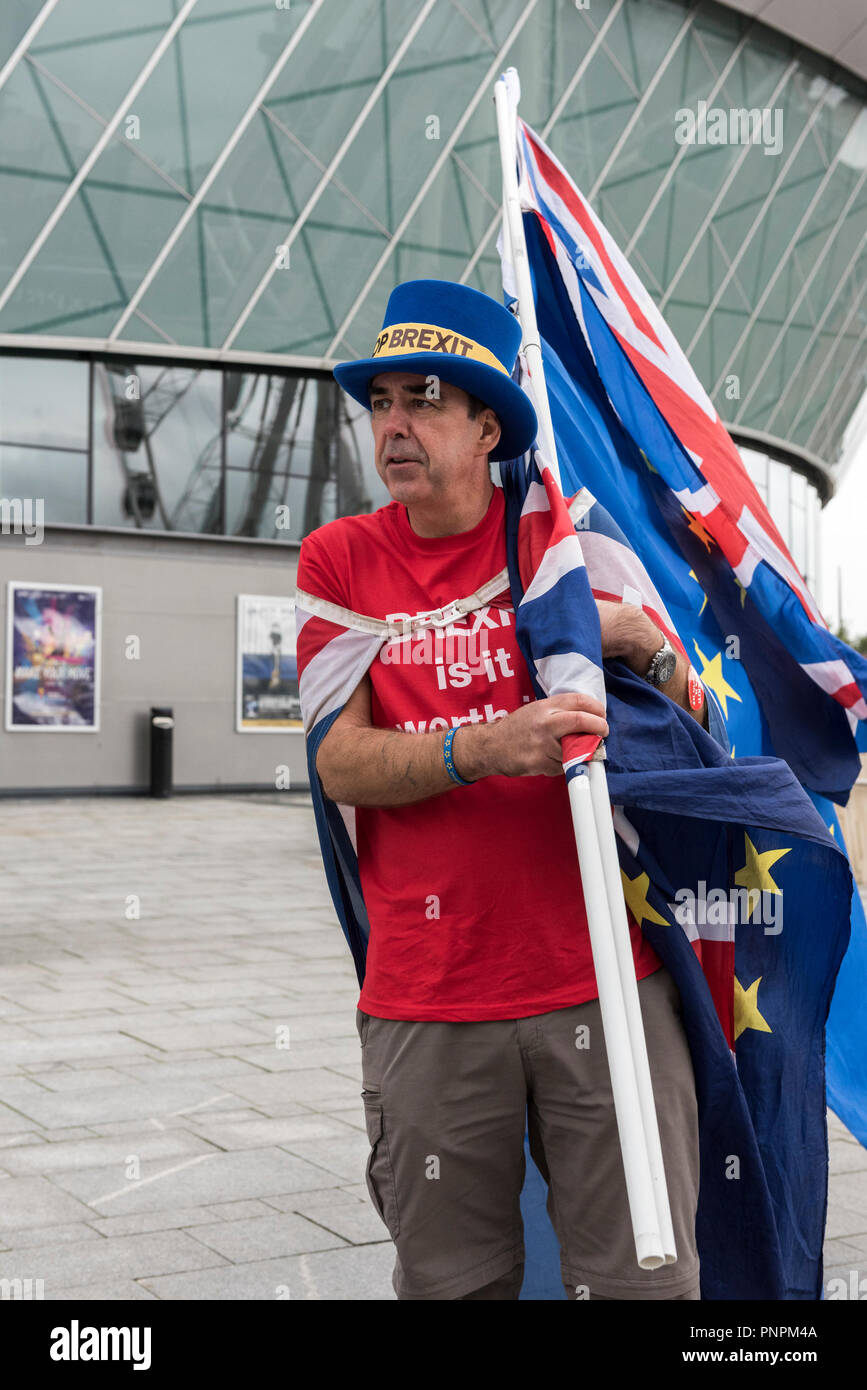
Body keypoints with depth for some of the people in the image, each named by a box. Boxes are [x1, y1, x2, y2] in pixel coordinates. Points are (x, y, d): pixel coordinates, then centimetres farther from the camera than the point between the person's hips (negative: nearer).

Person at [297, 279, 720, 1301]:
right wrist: (486, 748, -21)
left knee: (645, 1278, 1)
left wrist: (642, 640, -10)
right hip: (426, 1000, 1)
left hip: (601, 979, 0)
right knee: (451, 1282, 9)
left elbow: (697, 731, 12)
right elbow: (341, 762, -4)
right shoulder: (339, 558, 6)